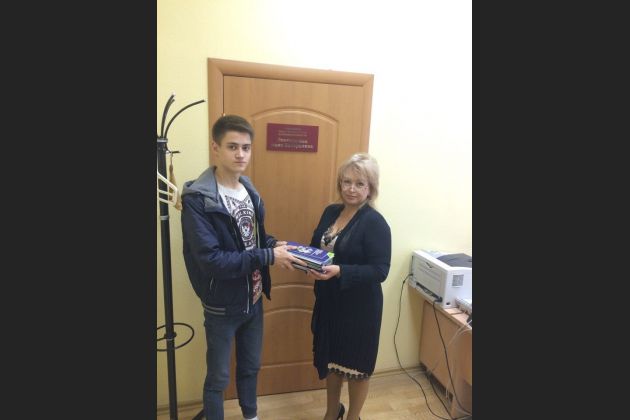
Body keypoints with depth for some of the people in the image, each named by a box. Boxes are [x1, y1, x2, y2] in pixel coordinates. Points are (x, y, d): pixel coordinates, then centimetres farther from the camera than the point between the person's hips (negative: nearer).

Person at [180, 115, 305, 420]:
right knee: (218, 377, 15)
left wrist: (274, 244, -8)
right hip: (222, 305, -6)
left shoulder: (250, 191, 2)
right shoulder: (197, 199, -21)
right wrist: (269, 257, -28)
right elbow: (211, 259, -27)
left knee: (250, 367, 25)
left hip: (254, 299, 6)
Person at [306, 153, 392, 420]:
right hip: (328, 301, 7)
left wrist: (339, 271, -33)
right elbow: (316, 247, 11)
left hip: (359, 307, -6)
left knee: (356, 365, 15)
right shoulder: (331, 212, 2)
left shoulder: (375, 223, -18)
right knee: (330, 358, 23)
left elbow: (380, 270, -22)